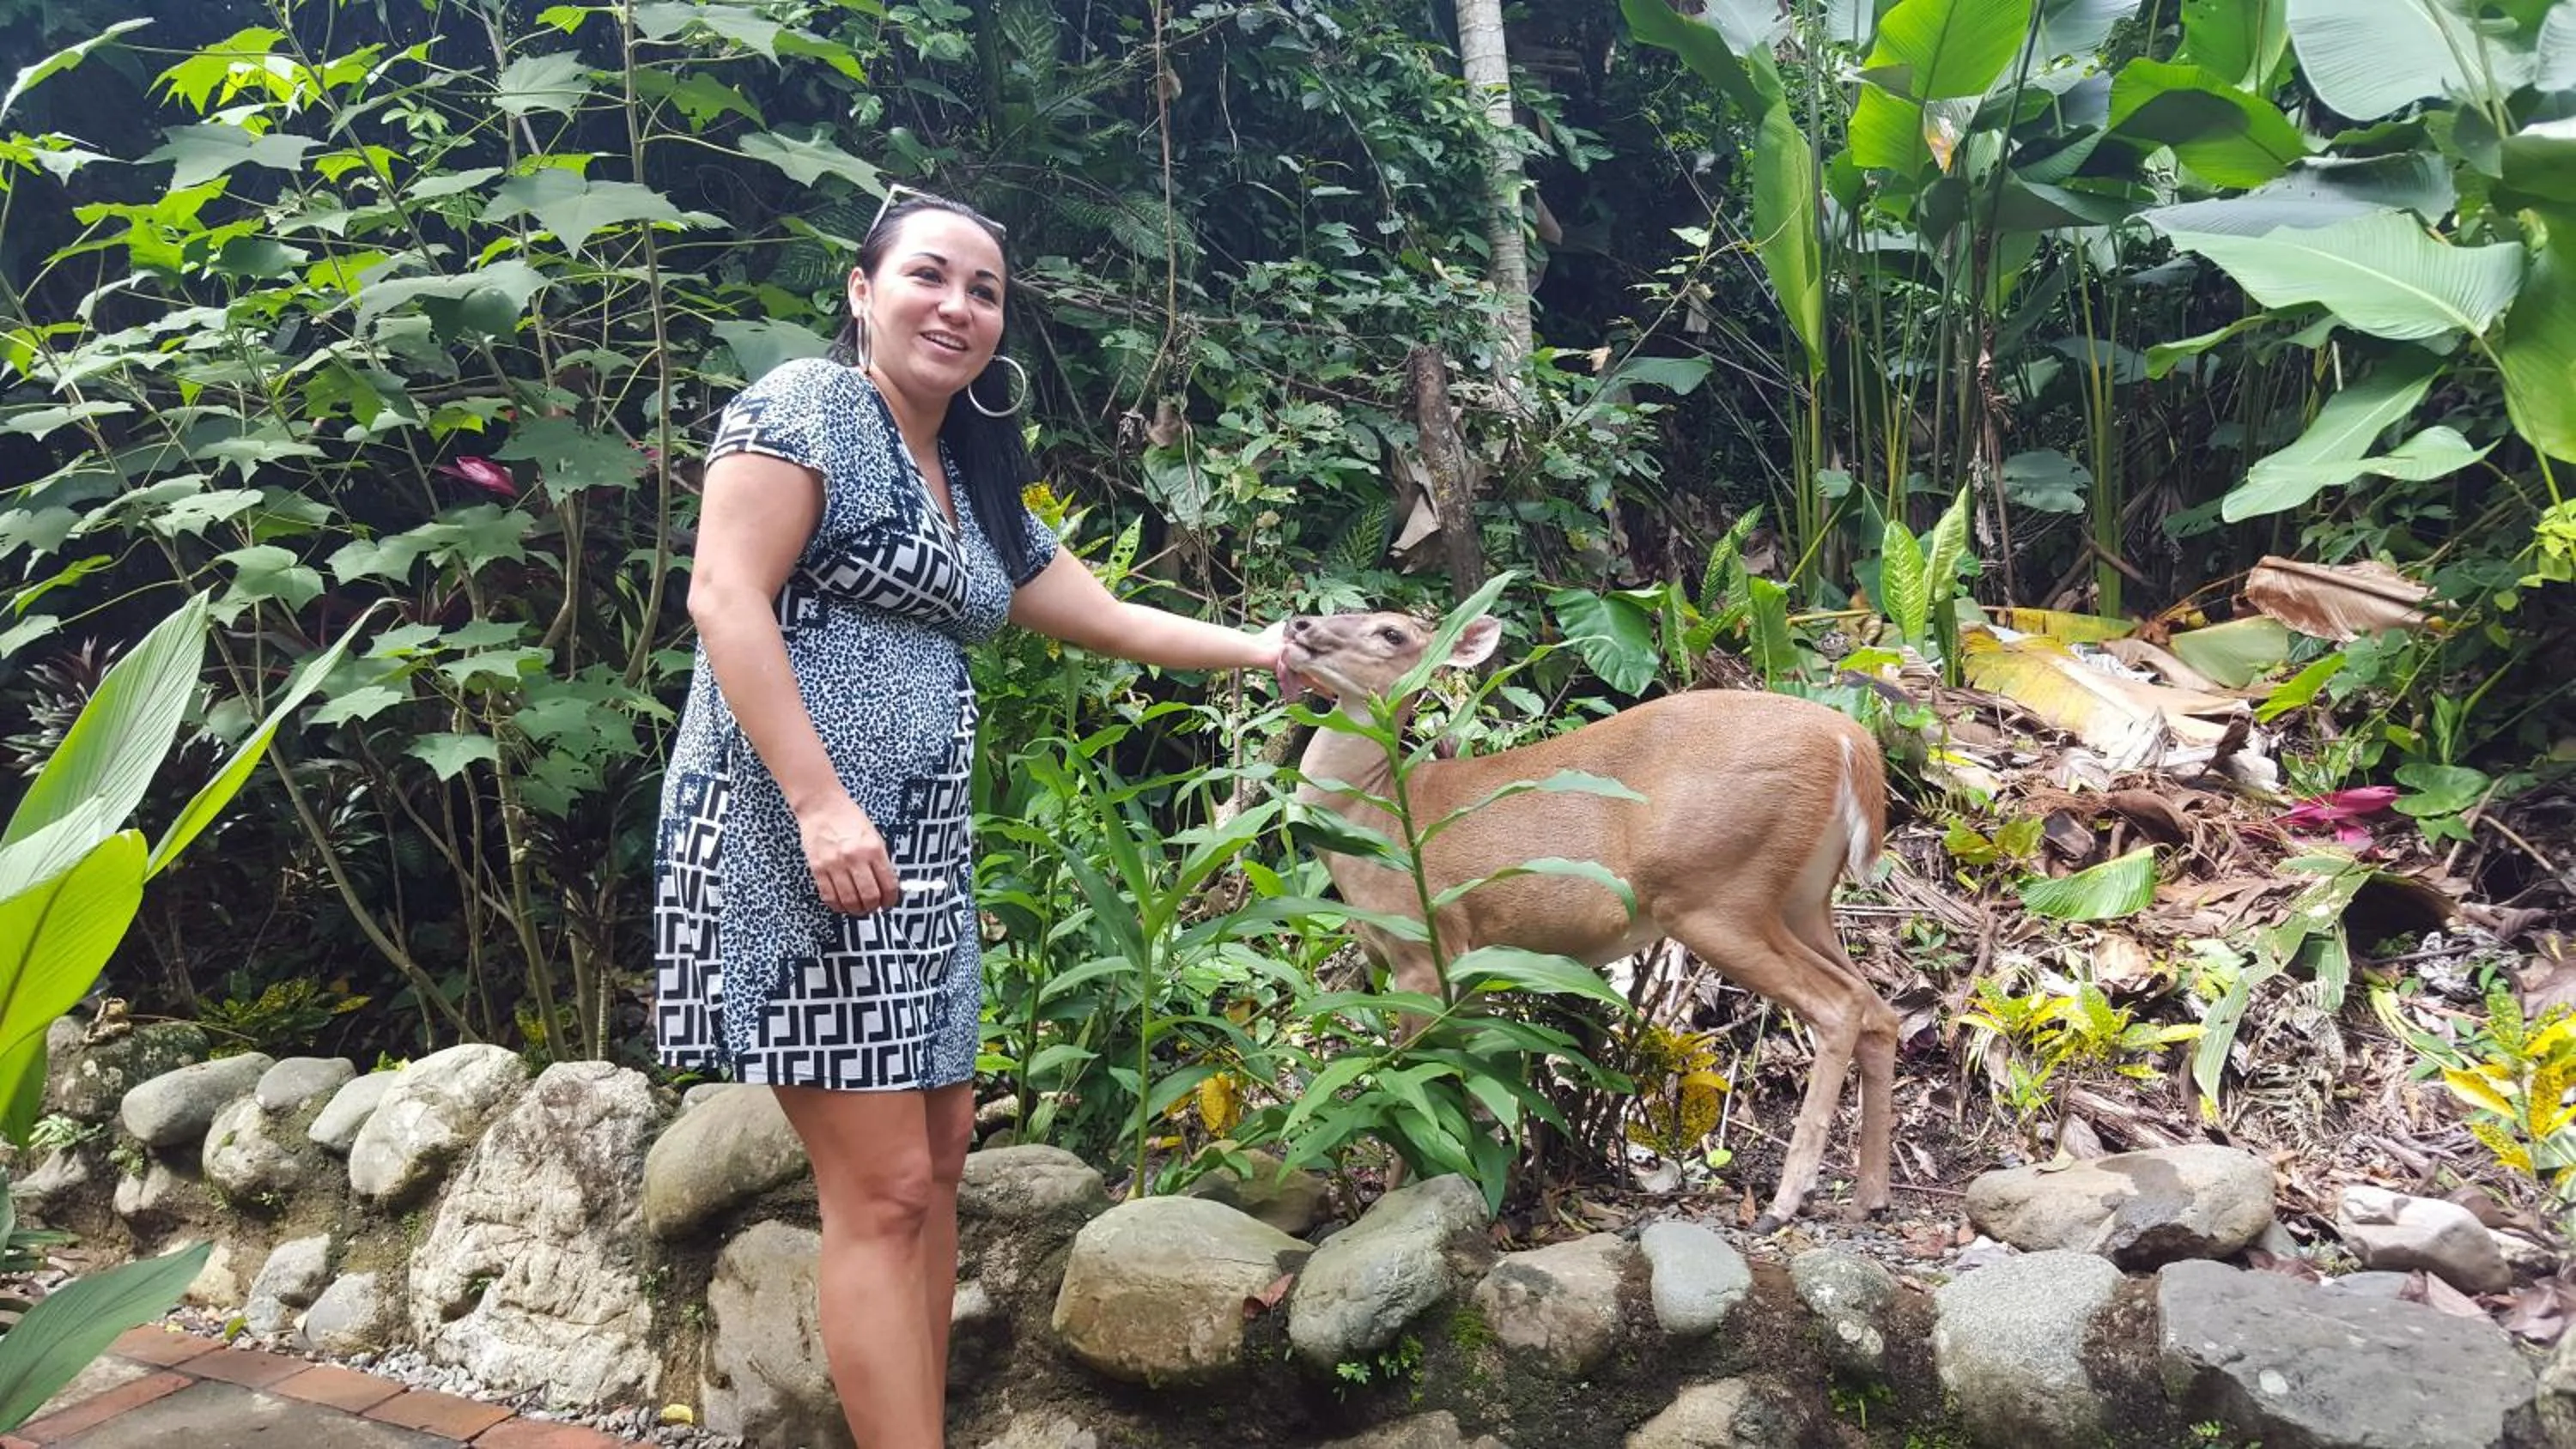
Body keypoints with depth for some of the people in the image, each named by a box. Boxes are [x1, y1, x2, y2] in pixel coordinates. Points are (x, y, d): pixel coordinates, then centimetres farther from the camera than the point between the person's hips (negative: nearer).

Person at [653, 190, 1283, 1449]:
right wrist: (821, 801, -23)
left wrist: (1259, 650, 29)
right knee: (881, 1191, -9)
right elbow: (724, 598, -16)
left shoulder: (975, 491, 18)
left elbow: (1109, 618, 28)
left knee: (938, 1150, 12)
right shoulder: (807, 405, -5)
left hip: (919, 858, 9)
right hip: (795, 843, -9)